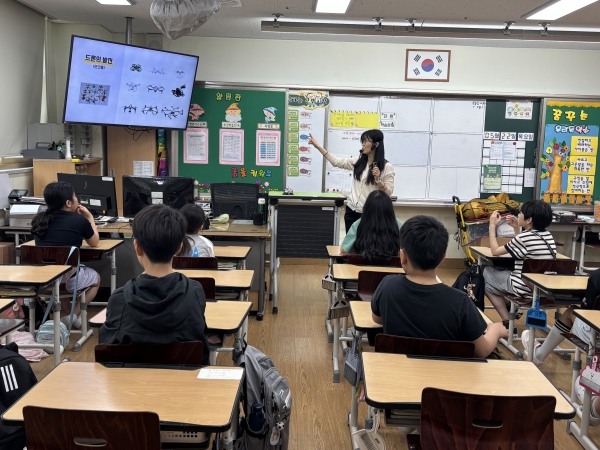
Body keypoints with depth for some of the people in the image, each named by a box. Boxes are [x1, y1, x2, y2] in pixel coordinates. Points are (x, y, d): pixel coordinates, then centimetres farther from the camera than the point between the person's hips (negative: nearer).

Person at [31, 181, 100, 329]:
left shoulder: (39, 219, 6)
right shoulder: (80, 220, -6)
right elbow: (95, 243, 13)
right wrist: (89, 217, 23)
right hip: (66, 279, -4)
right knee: (96, 278, 28)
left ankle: (68, 314, 31)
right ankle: (74, 316, 13)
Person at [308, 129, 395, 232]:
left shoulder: (387, 167, -7)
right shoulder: (358, 161, 7)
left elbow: (389, 193, -8)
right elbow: (337, 162, 11)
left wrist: (378, 179, -24)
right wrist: (318, 146, 9)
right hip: (351, 210, 5)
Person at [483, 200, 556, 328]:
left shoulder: (525, 237, -19)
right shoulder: (548, 236, 5)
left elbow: (495, 251, -7)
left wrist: (492, 226, -1)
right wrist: (516, 228, 14)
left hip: (525, 289, -8)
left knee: (487, 273, 14)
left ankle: (507, 322, 10)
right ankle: (510, 309, 21)